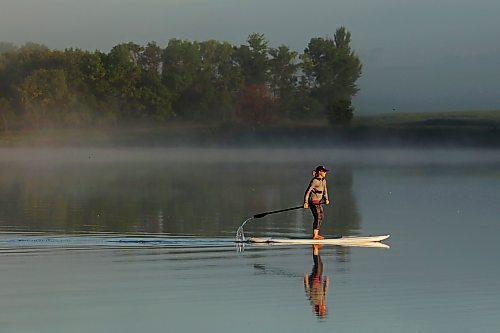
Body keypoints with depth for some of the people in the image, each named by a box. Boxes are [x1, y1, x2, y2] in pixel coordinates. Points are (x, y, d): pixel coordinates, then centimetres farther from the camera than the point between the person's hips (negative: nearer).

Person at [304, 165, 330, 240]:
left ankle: (316, 234, 20)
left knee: (322, 217, 12)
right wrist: (305, 202, -24)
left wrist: (326, 199, -1)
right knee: (318, 217, -12)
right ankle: (315, 235, -10)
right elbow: (308, 191, -18)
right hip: (313, 201, -9)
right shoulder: (314, 181, -16)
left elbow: (325, 190, 16)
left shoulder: (323, 180, 10)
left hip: (319, 201, 9)